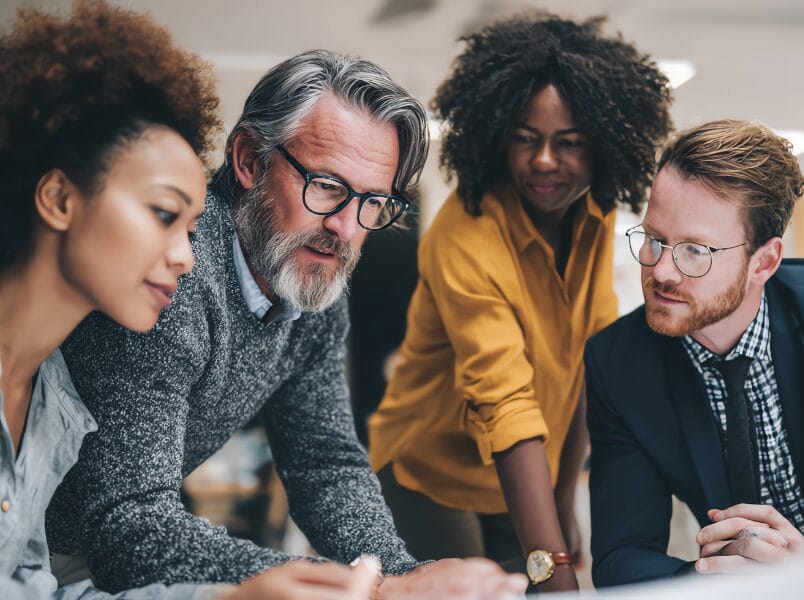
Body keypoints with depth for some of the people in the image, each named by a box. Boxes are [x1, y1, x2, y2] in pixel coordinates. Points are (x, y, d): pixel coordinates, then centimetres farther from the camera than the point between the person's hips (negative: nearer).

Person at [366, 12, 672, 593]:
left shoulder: (594, 212, -8)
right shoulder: (464, 237, -28)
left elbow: (590, 360, 1)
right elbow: (506, 403, -37)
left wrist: (565, 500, 0)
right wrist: (555, 569, -43)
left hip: (525, 479, 6)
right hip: (432, 479, -6)